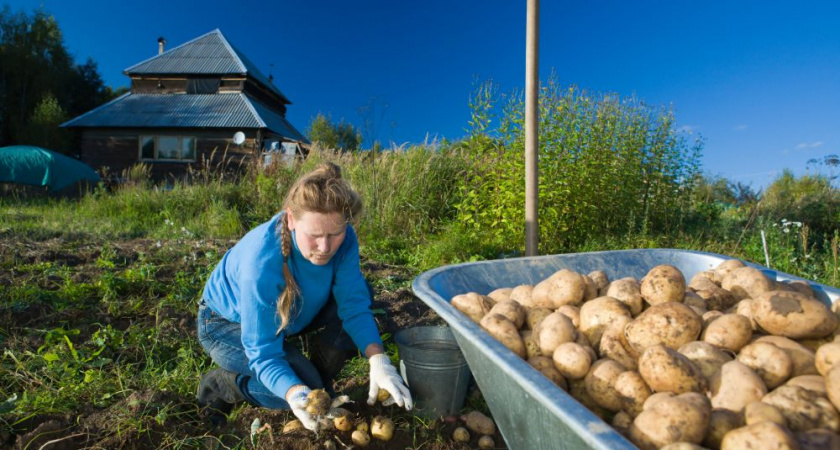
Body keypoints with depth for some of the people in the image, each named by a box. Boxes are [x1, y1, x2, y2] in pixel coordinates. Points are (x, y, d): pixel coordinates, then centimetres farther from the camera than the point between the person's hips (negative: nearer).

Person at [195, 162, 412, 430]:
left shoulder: (343, 239, -26)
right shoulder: (262, 263, -40)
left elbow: (354, 303, -23)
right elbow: (263, 353, -35)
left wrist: (378, 359, -38)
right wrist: (296, 395, -52)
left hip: (285, 313, 6)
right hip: (227, 324, -5)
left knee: (360, 292, -16)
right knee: (306, 383, -24)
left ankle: (320, 384, 4)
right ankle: (218, 385, 3)